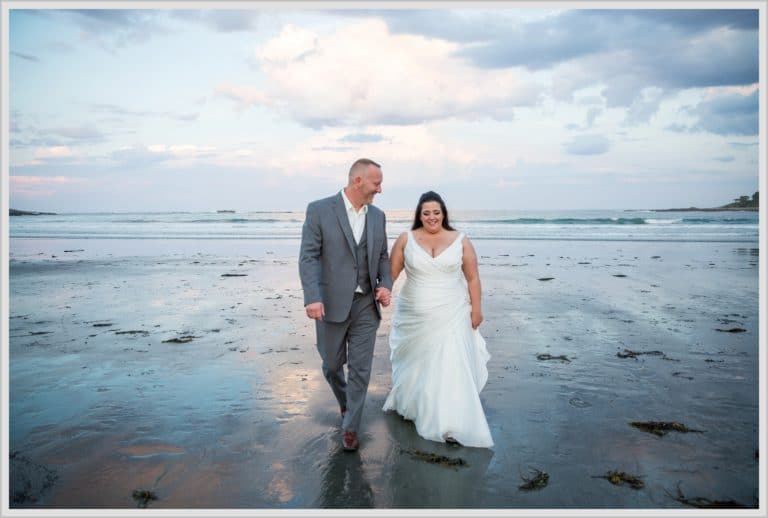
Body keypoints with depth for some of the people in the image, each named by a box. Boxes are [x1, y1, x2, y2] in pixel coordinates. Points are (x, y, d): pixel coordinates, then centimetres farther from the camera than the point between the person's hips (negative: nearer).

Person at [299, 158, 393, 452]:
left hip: (366, 305, 3)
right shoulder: (319, 210, -8)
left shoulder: (377, 216, 6)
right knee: (332, 365, 14)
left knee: (360, 369, 3)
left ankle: (350, 427, 20)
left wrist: (385, 286, -5)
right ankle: (345, 400, 45)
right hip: (331, 304, -2)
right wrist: (312, 298, -25)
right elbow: (308, 257, -13)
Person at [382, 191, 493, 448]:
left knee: (450, 366, -6)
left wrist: (476, 308, -1)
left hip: (450, 316, -1)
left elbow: (472, 277, 1)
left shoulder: (460, 241, -1)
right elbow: (391, 272, 1)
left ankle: (451, 424, 1)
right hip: (414, 317, 1)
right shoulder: (406, 240, -1)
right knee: (416, 362, 17)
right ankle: (410, 402, 42)